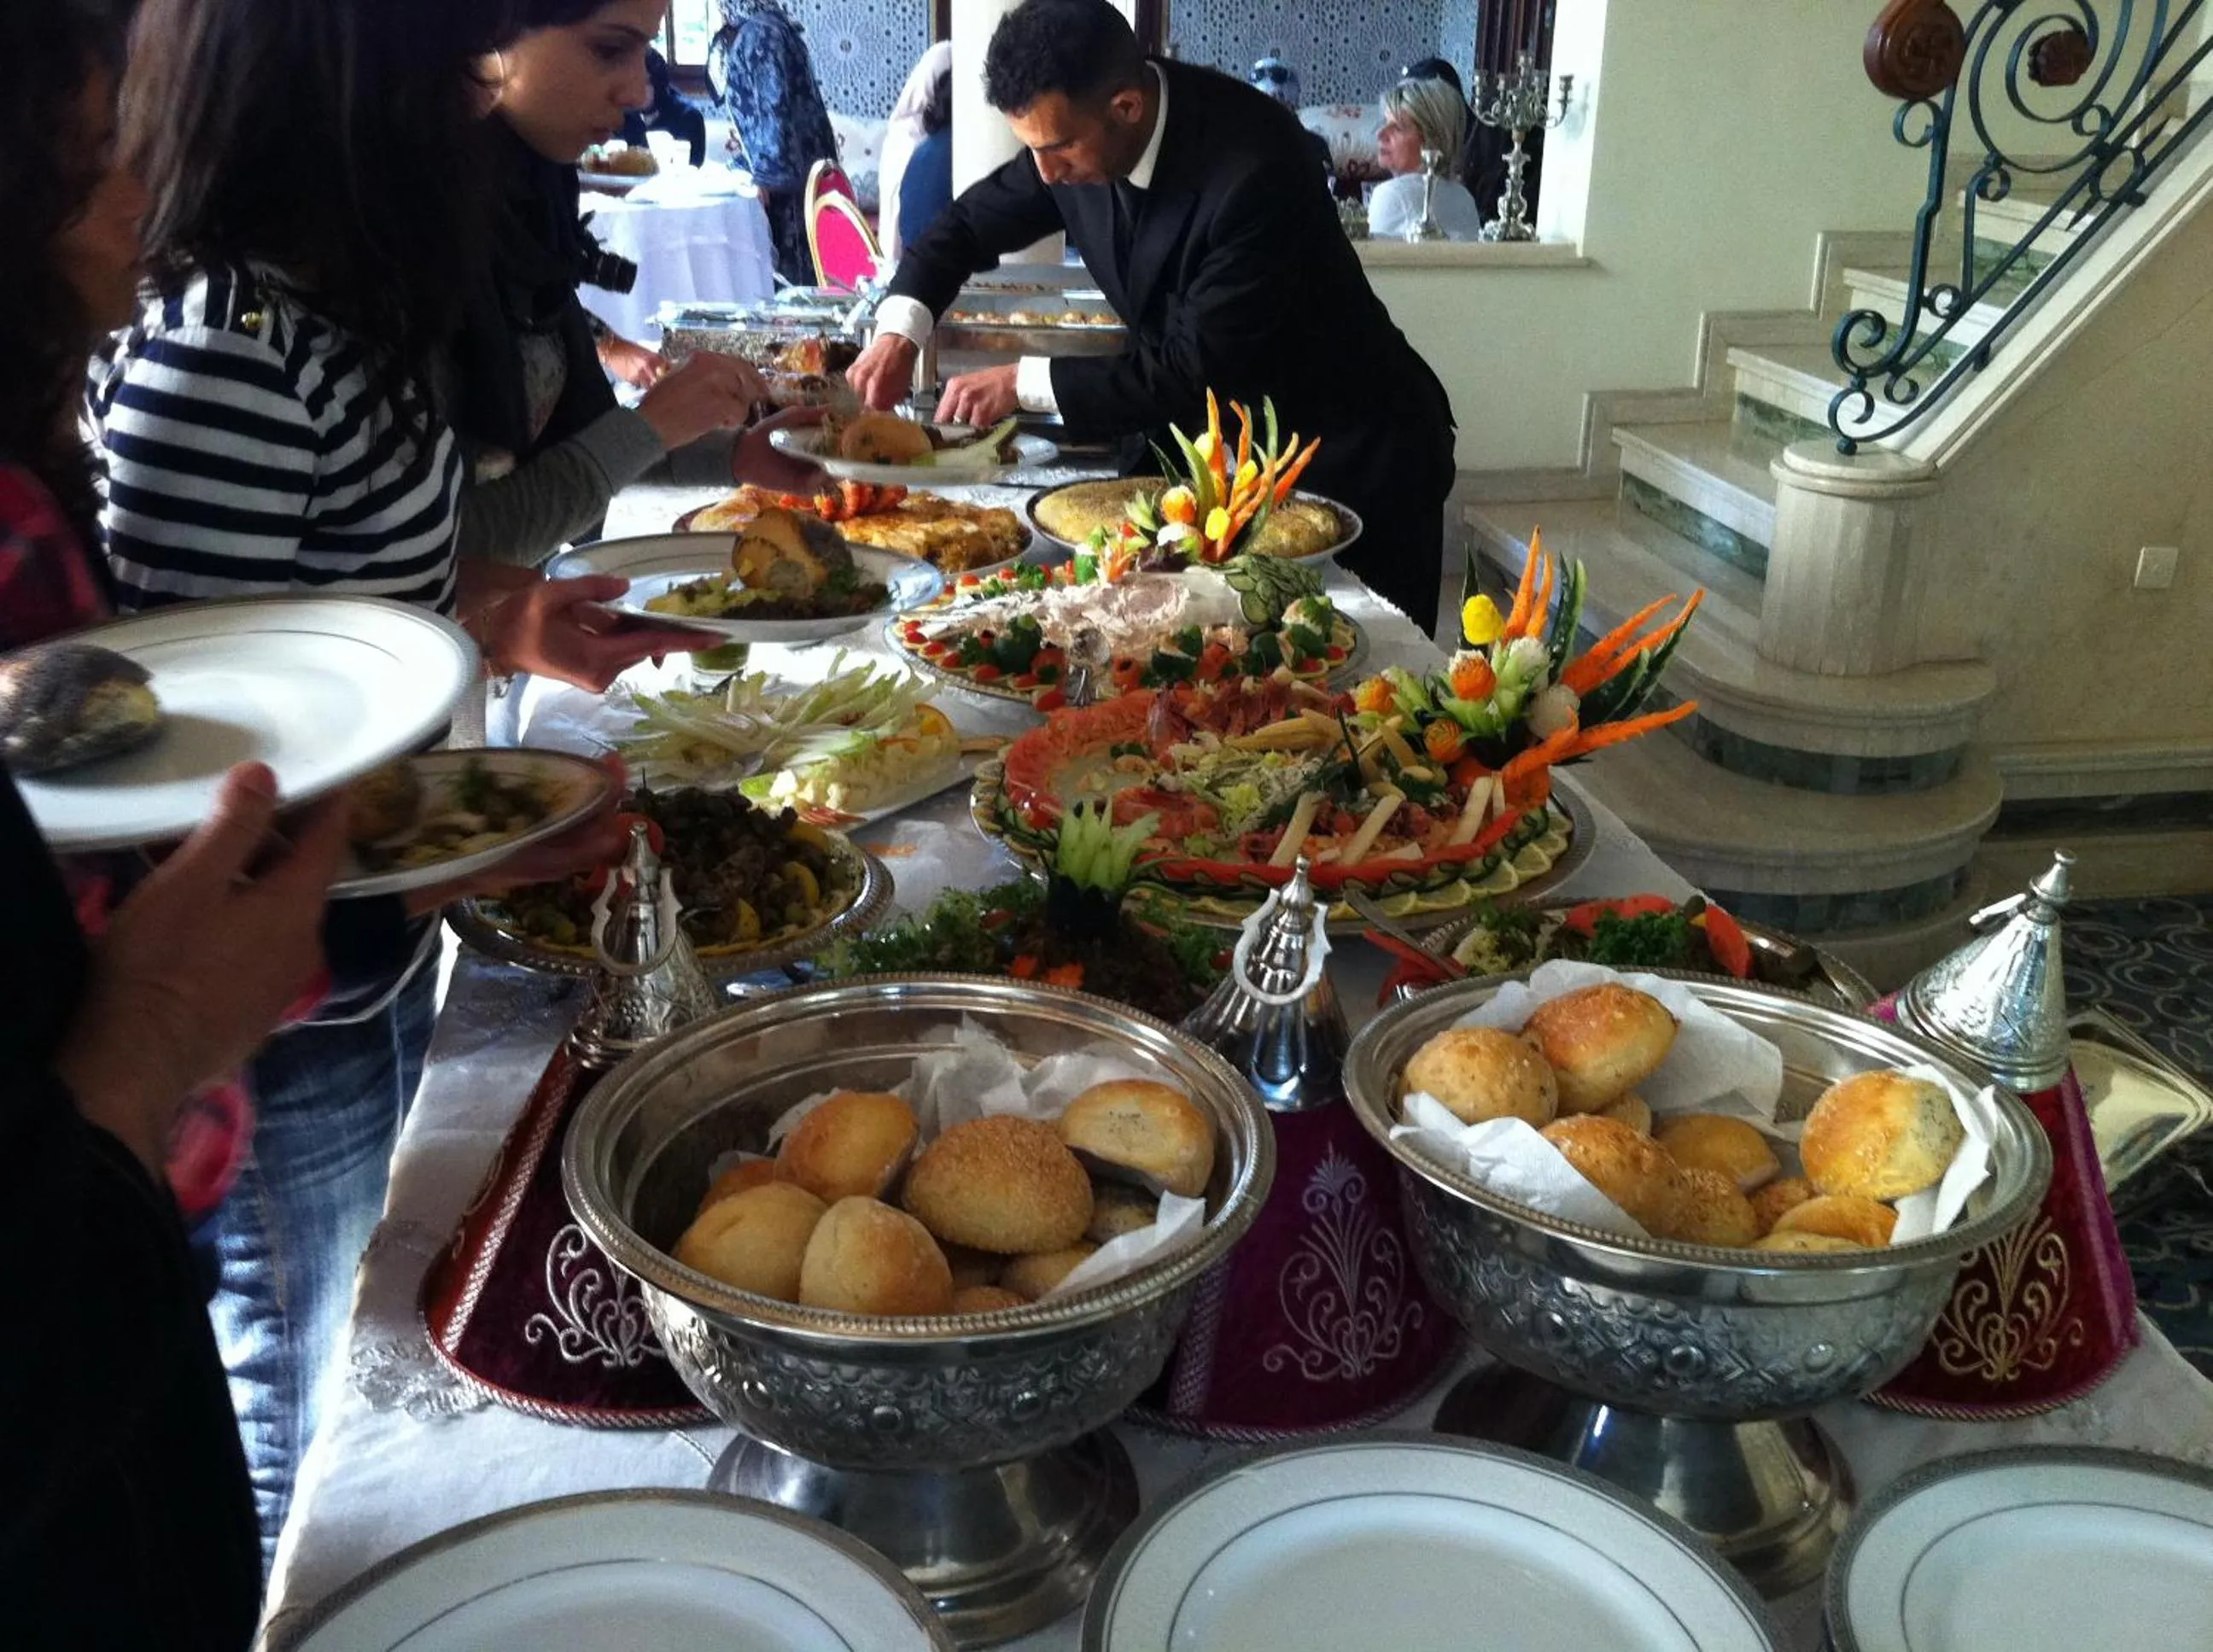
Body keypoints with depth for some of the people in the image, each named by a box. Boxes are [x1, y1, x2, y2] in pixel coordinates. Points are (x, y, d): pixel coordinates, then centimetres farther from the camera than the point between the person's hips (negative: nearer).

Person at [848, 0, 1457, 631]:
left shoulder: (1253, 165, -31)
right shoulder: (1077, 128, -9)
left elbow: (1200, 368, -29)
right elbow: (971, 222, 6)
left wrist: (1025, 384, -25)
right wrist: (899, 330, -11)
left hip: (1350, 453, -6)